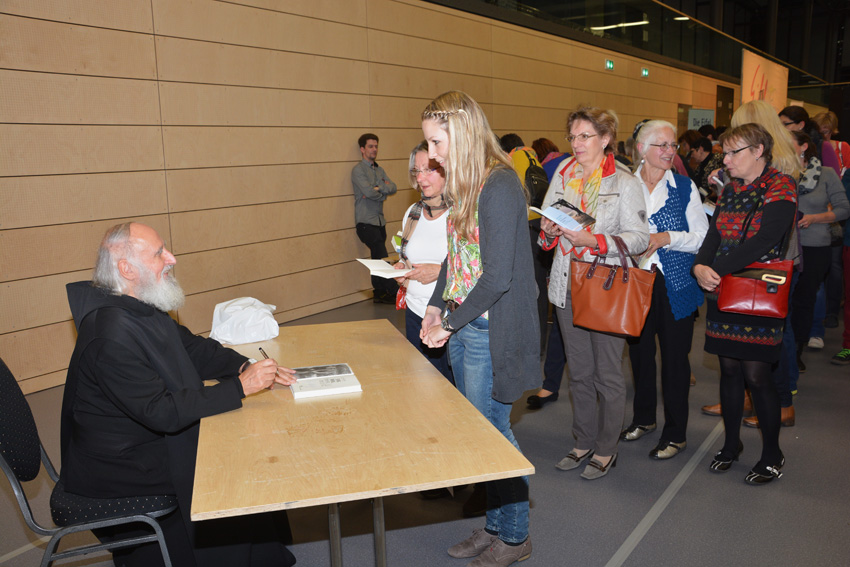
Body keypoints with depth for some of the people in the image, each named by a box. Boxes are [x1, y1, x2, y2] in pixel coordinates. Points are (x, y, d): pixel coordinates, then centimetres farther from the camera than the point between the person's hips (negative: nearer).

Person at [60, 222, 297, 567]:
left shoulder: (144, 308, 1)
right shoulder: (111, 335, -29)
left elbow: (193, 348, 10)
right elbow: (163, 413, -30)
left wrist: (246, 367, -7)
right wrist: (240, 387, -27)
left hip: (155, 433, 9)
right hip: (120, 465, -9)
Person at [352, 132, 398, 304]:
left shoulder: (379, 170, 16)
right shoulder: (358, 170, -7)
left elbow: (393, 188, 4)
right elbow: (368, 192, -20)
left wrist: (379, 188, -14)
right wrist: (384, 192, -3)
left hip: (380, 221, 7)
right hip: (366, 222, -7)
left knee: (378, 259, 11)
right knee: (382, 257, -10)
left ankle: (379, 294, 17)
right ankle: (393, 292, -5)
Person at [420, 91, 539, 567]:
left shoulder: (500, 186, -18)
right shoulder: (463, 184, 11)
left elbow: (498, 276, -21)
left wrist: (452, 322, -13)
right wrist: (436, 306, 4)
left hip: (492, 330, -9)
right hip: (461, 325, 9)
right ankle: (495, 525, 34)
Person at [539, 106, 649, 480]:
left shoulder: (624, 183, -4)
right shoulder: (562, 176, 10)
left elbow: (639, 237, -11)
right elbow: (545, 229, 13)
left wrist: (593, 240, -22)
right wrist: (549, 231, -10)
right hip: (567, 286, 5)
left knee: (607, 374, 4)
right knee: (579, 372, 15)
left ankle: (606, 449, 21)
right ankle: (584, 442, 31)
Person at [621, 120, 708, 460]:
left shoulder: (685, 188, 1)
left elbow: (702, 237, -2)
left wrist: (667, 238, -17)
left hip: (674, 286, -2)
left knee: (674, 357, 3)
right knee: (639, 352, 13)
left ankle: (675, 434, 18)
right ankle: (644, 418, 34)